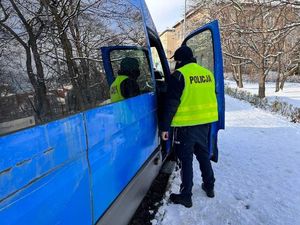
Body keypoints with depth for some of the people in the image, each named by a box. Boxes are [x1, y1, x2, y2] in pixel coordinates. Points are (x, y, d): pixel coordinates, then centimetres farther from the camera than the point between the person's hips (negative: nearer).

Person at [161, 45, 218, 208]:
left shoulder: (179, 75, -12)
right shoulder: (207, 73, 9)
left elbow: (171, 103, -16)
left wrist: (165, 127, -12)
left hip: (186, 124, -6)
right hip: (205, 122, 7)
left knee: (186, 159, 5)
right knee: (203, 154, 22)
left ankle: (186, 195, 15)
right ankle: (209, 186, 37)